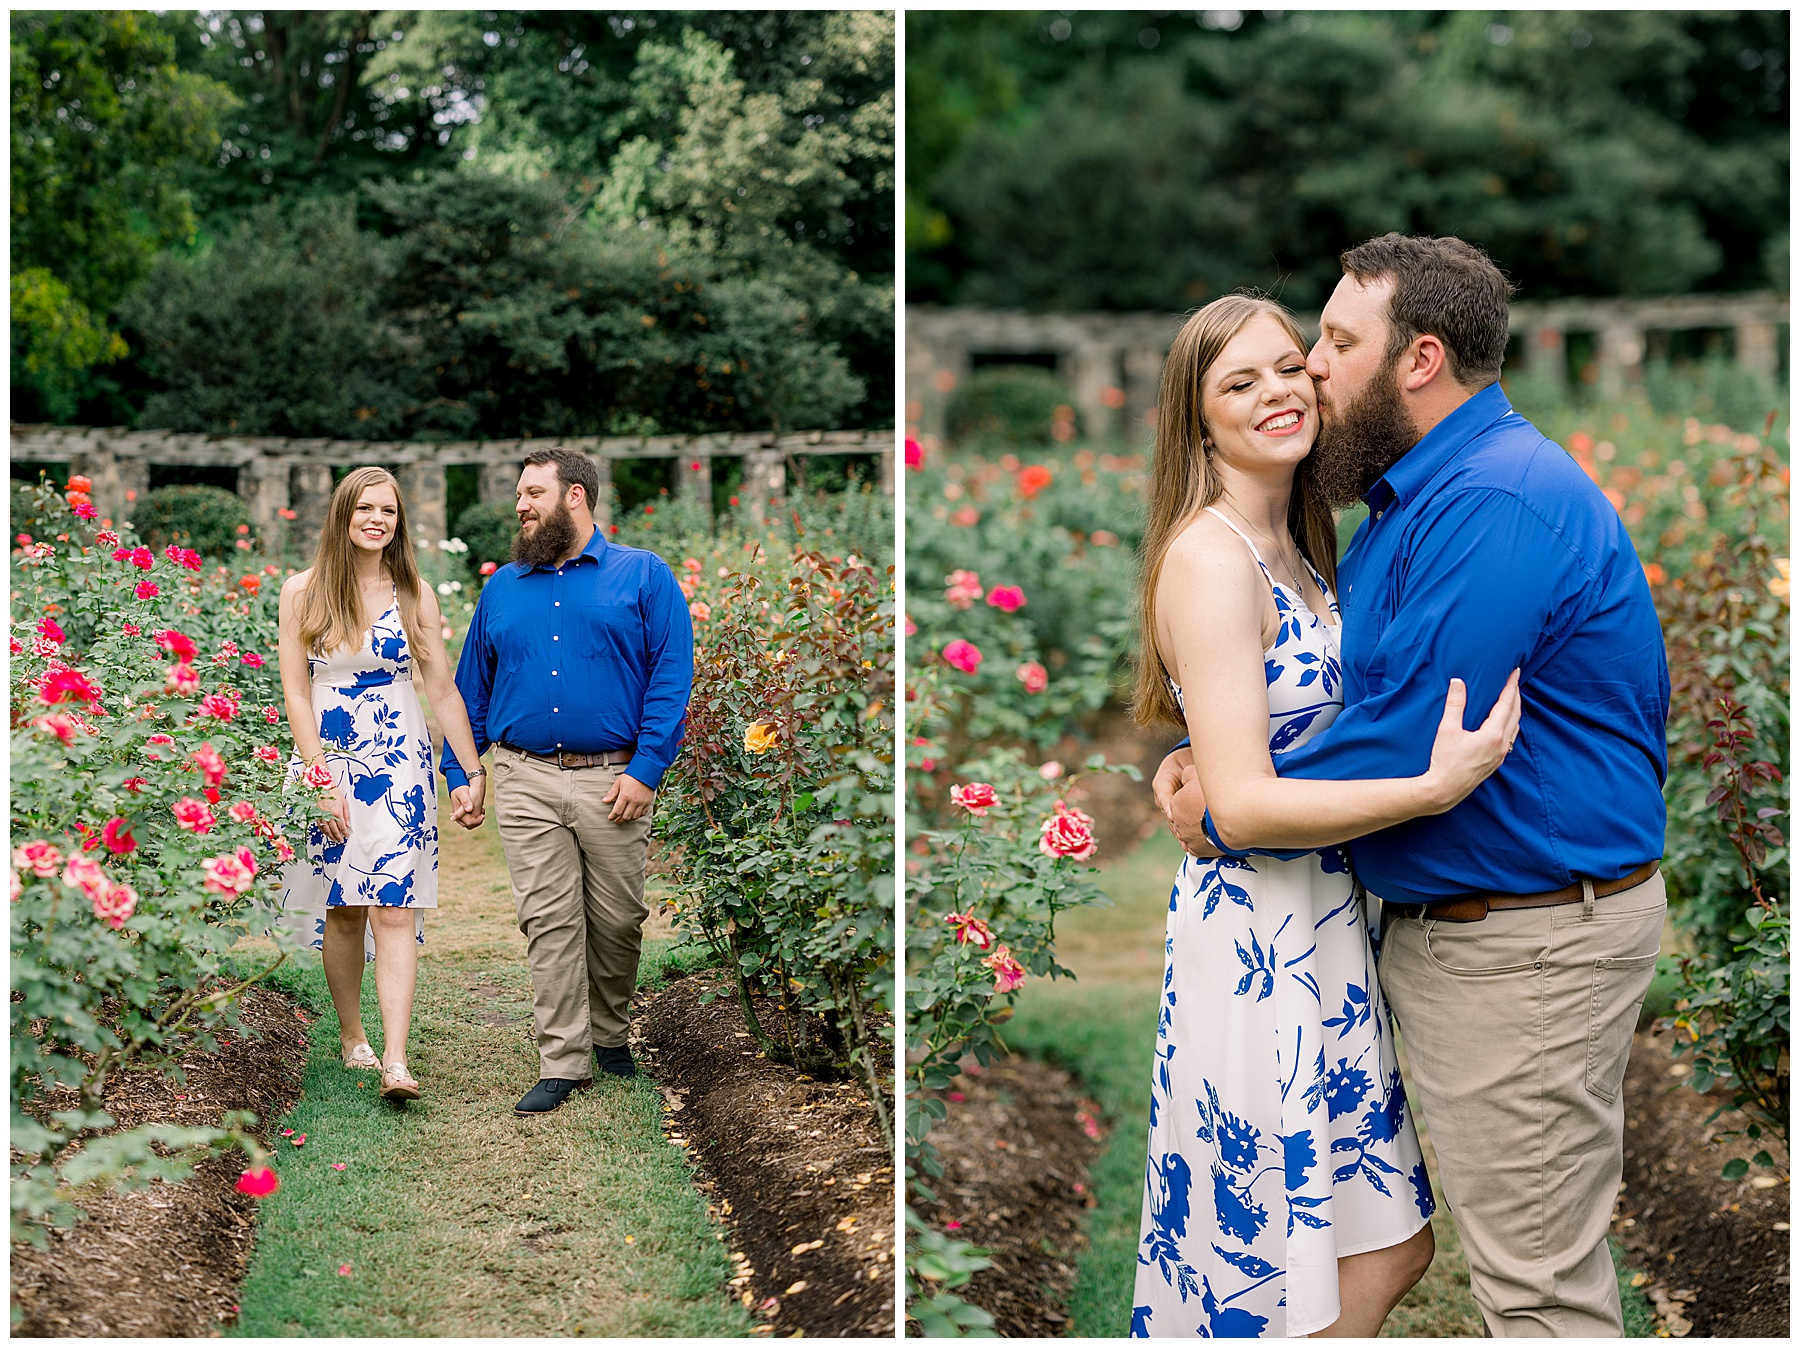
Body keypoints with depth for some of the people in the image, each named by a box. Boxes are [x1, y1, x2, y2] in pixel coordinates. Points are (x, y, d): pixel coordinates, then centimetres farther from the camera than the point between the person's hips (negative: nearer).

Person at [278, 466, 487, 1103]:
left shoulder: (414, 594, 4)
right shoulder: (303, 591, 1)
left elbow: (443, 689, 7)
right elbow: (296, 692, -1)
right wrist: (323, 780, -8)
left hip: (399, 768, 0)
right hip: (328, 763, 0)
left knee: (394, 908, -10)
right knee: (343, 908, 6)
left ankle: (395, 1061, -15)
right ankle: (351, 1035, 25)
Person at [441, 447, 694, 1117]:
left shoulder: (644, 576, 3)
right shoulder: (502, 587, 14)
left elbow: (671, 678, -4)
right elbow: (471, 688, 18)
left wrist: (646, 769, -12)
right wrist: (460, 773, 9)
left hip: (611, 782, -2)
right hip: (524, 781, 2)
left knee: (616, 919, 6)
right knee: (549, 922, -1)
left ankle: (609, 1034, 28)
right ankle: (562, 1062, 4)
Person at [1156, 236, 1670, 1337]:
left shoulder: (1498, 500, -22)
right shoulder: (1412, 495, 13)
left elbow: (1410, 742, -27)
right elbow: (1337, 687, 21)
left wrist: (1223, 813, -13)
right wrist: (1207, 759, 3)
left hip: (1531, 945, -11)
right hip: (1436, 921, 11)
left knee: (1538, 1285, 0)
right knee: (1538, 1255, 21)